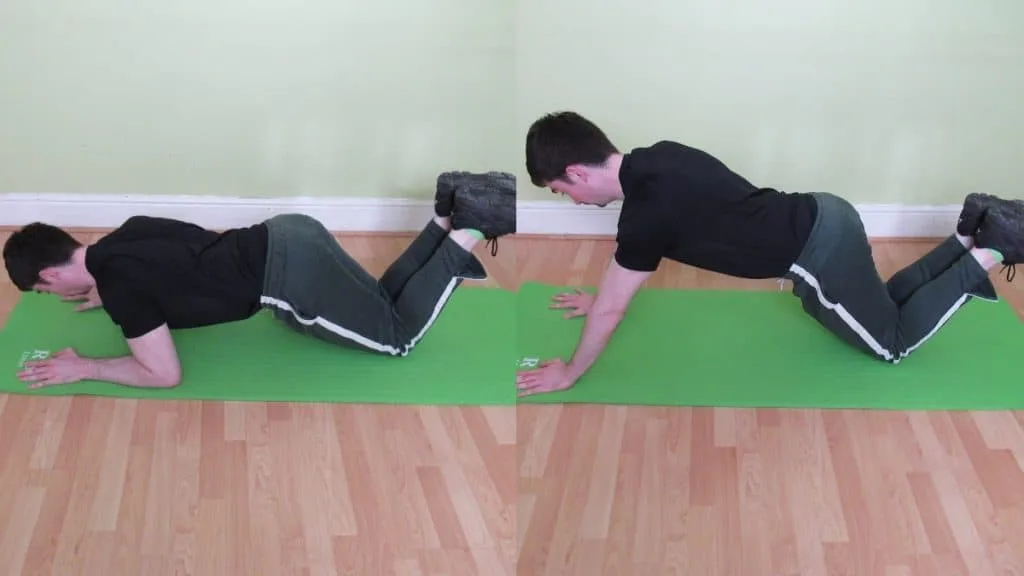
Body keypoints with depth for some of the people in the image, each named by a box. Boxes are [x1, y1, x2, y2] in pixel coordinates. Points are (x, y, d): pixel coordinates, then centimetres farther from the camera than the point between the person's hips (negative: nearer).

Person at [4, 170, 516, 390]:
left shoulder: (117, 285, -13)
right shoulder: (123, 237, 14)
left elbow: (164, 374, -12)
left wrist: (83, 368, -3)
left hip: (290, 279, -8)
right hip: (286, 237, 8)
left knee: (397, 336, 6)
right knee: (387, 302, 24)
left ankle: (469, 231, -3)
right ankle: (452, 210, 12)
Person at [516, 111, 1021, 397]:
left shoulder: (648, 212, -24)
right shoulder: (653, 162, 3)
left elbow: (610, 311, -14)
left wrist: (569, 373, -1)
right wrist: (607, 296, 35)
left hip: (820, 255, -8)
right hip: (821, 220, 8)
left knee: (894, 342, 13)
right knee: (881, 308, 28)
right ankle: (971, 231, 23)